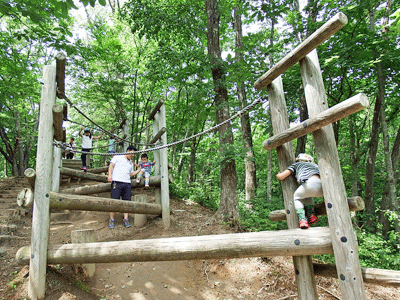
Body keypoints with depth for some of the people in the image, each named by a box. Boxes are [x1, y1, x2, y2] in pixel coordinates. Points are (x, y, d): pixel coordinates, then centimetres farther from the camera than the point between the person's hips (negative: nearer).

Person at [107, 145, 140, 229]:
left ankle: (125, 219, 8)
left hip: (127, 183, 5)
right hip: (117, 182, -5)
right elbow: (111, 165, 1)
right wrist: (110, 175, -14)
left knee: (126, 201, 1)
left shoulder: (131, 164, 25)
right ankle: (111, 220, 3)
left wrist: (139, 170, 15)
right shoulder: (117, 157, 10)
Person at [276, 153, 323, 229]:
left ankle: (302, 220, 5)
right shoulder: (315, 165, 40)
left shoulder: (296, 164, 28)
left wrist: (278, 174, 46)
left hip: (311, 183, -5)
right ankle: (311, 215, 16)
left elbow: (281, 177, 22)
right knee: (306, 194, 34)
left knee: (297, 197, 24)